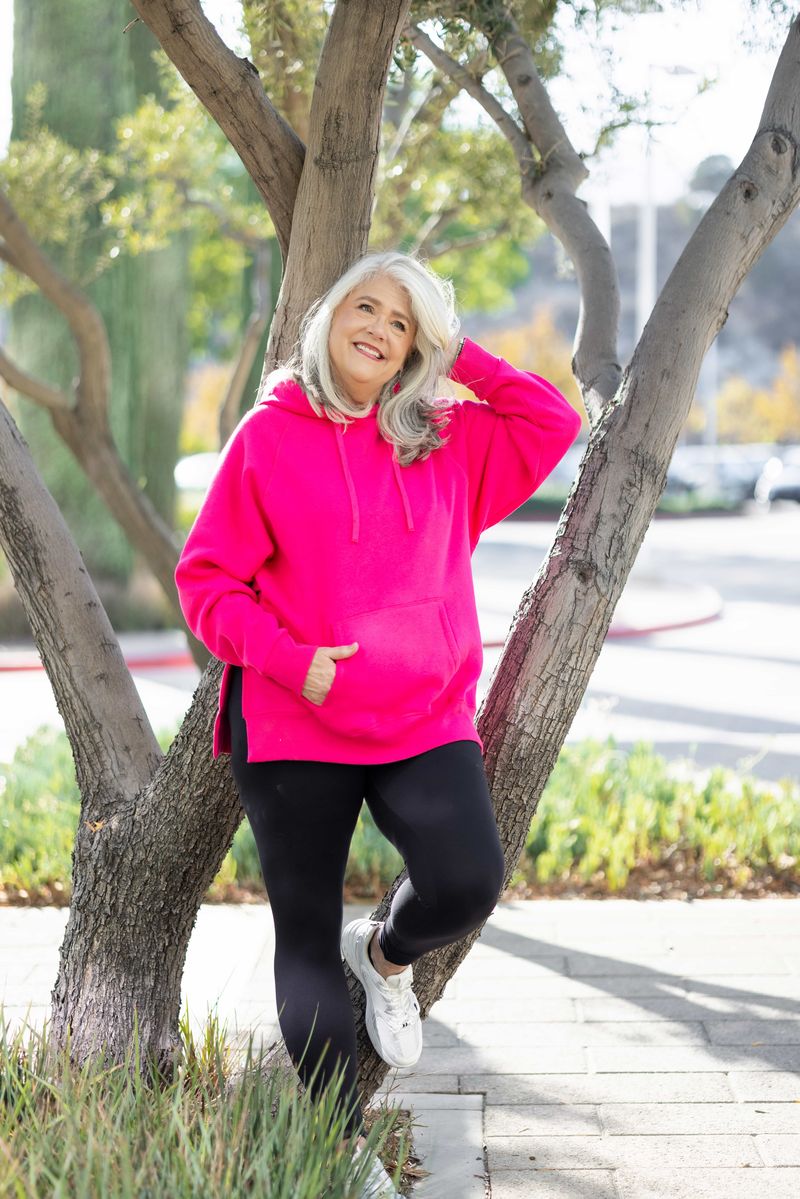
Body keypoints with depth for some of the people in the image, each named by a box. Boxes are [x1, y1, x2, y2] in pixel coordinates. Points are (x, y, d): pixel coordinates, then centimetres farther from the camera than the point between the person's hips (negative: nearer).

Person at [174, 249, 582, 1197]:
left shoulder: (448, 440, 9)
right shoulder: (269, 436, -1)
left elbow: (553, 423, 8)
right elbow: (206, 577, -2)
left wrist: (459, 358, 4)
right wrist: (290, 657, -15)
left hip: (426, 719, 2)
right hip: (292, 725, -2)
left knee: (467, 884, -19)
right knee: (307, 939, 3)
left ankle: (387, 954, 17)